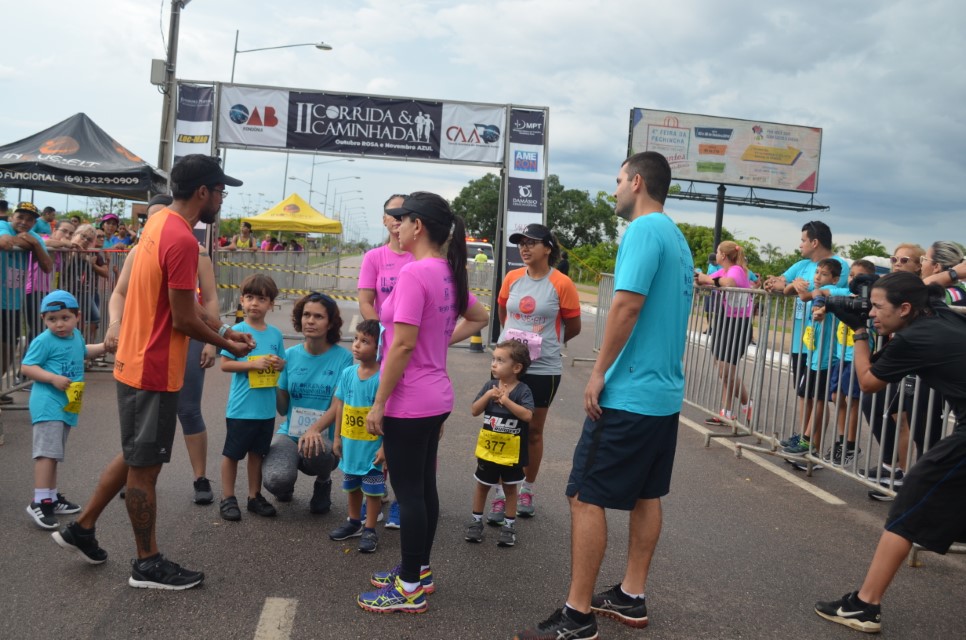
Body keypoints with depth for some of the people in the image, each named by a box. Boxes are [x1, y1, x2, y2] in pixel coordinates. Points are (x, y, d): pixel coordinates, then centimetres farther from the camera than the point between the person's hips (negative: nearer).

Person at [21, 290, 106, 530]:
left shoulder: (76, 336, 12)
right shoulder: (43, 341, -12)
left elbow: (84, 351, 34)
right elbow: (26, 367, -15)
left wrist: (105, 346, 22)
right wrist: (53, 378, -24)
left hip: (67, 406, 8)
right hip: (47, 404, -8)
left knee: (55, 453, 17)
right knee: (47, 451, -14)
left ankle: (52, 497, 27)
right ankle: (40, 502, -13)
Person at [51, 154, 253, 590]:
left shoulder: (160, 222, 8)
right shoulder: (182, 241, -23)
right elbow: (184, 320, -21)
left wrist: (219, 328, 9)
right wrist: (226, 343, -5)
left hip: (136, 362, 10)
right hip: (154, 371, -10)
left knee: (136, 456, 23)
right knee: (144, 466, 3)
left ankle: (81, 528, 33)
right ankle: (148, 565, 17)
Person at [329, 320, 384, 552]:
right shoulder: (347, 373, -1)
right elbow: (340, 407, 7)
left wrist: (385, 447, -17)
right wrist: (337, 437, 8)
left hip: (372, 447, -6)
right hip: (350, 445, 6)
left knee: (372, 489, 6)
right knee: (352, 486, 21)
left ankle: (370, 530, 19)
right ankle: (355, 522, 38)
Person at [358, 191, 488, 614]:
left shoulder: (414, 273, -21)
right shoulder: (449, 274, 7)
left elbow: (404, 344, -23)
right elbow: (478, 318, 23)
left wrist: (378, 403, -17)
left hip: (409, 403, -9)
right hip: (435, 398, 9)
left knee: (408, 492, 1)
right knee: (423, 487, 17)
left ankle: (409, 589, 12)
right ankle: (418, 570, 31)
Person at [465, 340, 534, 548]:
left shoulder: (522, 390, -14)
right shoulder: (490, 386, -4)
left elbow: (527, 415, -27)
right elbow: (474, 411, -6)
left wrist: (506, 400, -30)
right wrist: (487, 395, -22)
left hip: (511, 450, -3)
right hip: (487, 447, 3)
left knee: (510, 487, 13)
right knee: (482, 485, 15)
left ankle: (509, 525, 25)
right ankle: (476, 521, 29)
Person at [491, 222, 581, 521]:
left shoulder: (562, 284, -11)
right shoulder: (512, 278, 0)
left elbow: (574, 327, 0)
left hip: (543, 369, -2)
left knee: (534, 431, 12)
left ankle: (527, 491, 28)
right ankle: (501, 494, 14)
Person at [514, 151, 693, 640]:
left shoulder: (644, 230, -14)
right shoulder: (678, 238, 14)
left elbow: (627, 304, -24)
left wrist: (598, 374, -18)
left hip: (628, 393, -10)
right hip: (666, 392, 10)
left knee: (586, 497, -4)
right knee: (645, 495, 16)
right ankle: (631, 597, 27)